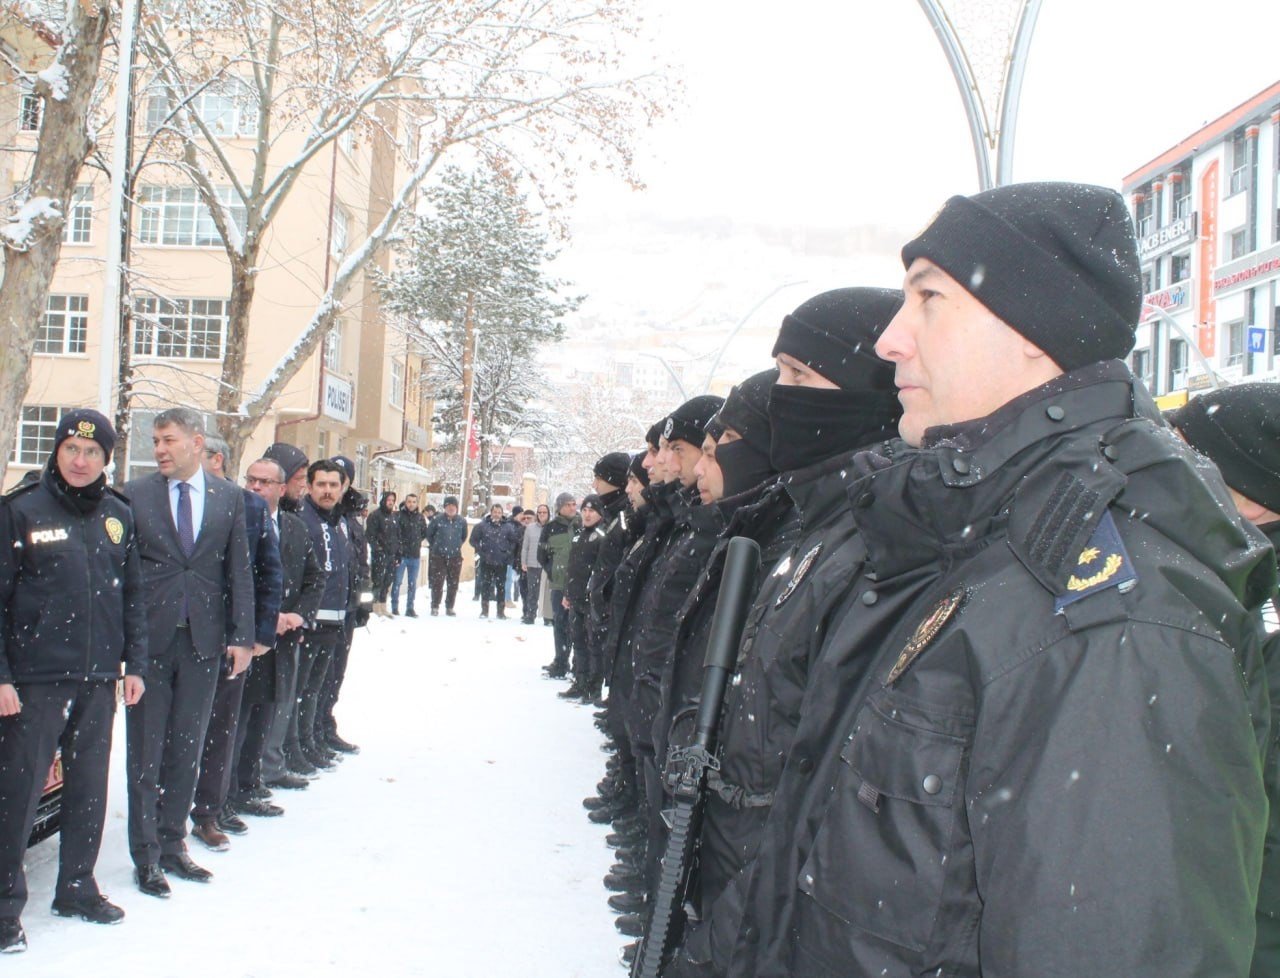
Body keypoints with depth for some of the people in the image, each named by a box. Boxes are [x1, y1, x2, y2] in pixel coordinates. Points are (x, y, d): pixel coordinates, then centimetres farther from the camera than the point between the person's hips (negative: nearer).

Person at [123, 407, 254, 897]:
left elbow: (240, 570, 6)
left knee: (186, 749, 10)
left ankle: (172, 843, 22)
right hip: (149, 637, -2)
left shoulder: (229, 498, 5)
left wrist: (242, 635, 1)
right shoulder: (135, 494, 0)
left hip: (203, 638, 2)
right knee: (146, 751, 4)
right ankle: (146, 855, 14)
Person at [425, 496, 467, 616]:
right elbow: (429, 534, 8)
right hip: (439, 556, -2)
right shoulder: (437, 519, -5)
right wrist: (435, 546, 11)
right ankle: (435, 606, 8)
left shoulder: (462, 521, 1)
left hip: (455, 557, 2)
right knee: (437, 582, -2)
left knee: (453, 584, 5)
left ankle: (450, 607, 16)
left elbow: (464, 536, 17)